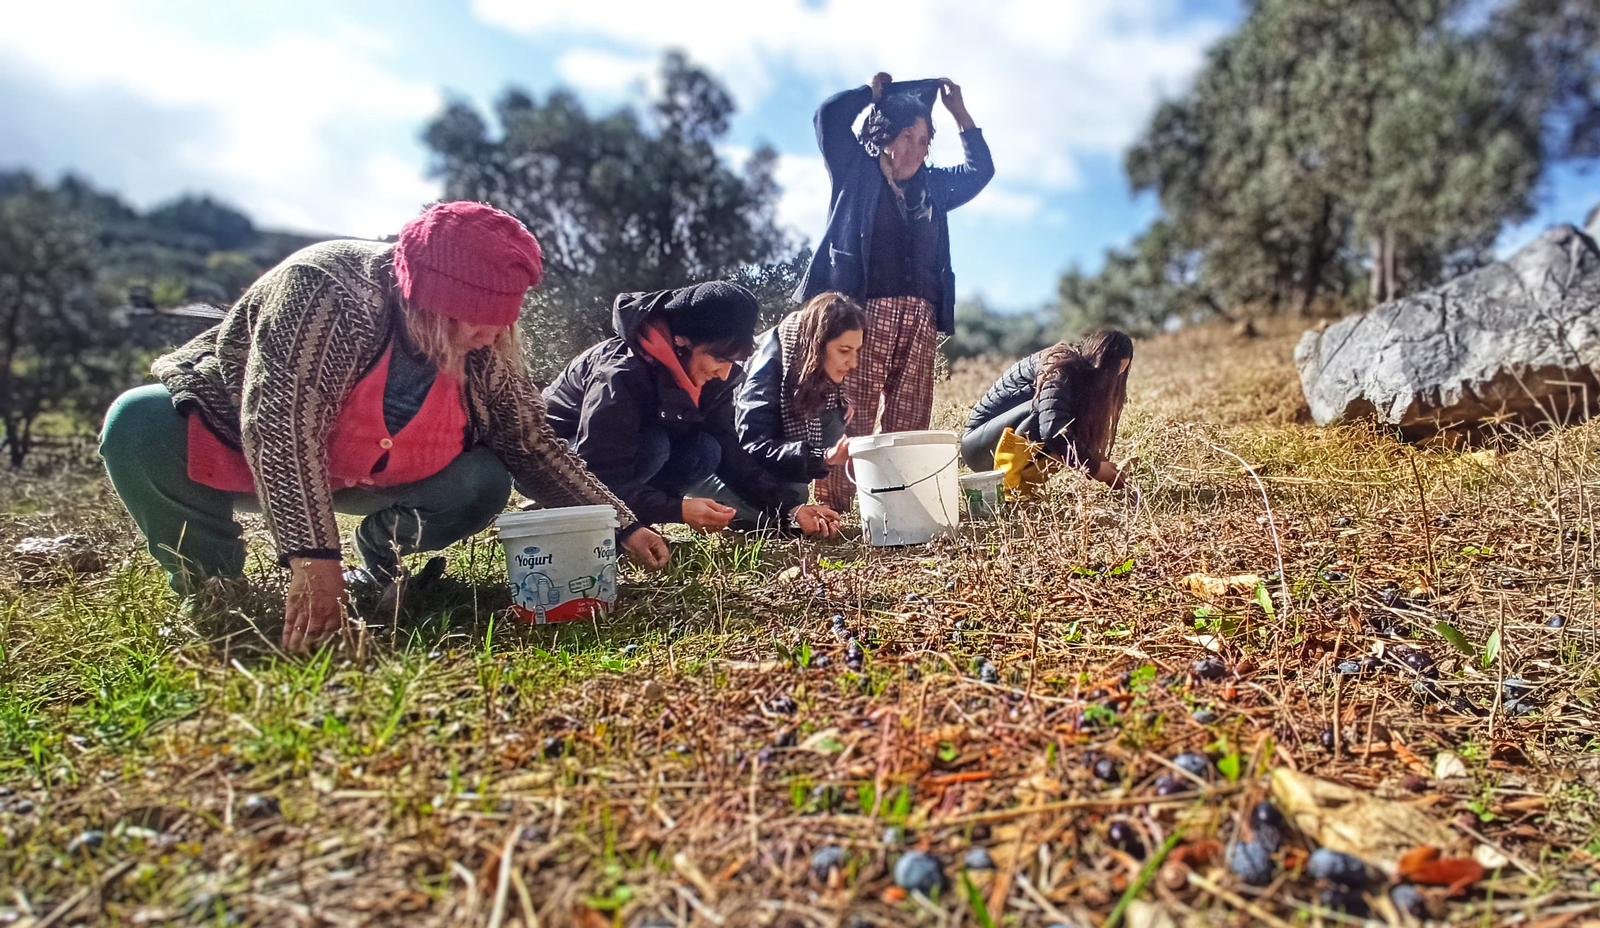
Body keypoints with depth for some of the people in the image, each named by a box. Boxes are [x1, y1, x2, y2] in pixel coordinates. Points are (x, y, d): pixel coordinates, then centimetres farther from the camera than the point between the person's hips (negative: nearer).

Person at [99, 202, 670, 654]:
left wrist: (620, 526, -13)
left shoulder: (486, 349, -16)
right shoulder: (323, 288, -33)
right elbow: (280, 421, -41)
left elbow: (531, 444, -9)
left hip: (371, 477, 3)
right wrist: (312, 558, -48)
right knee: (138, 425, -31)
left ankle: (380, 546, 8)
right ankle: (213, 585, -7)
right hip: (239, 446, -3)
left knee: (483, 485, -21)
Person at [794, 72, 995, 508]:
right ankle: (832, 507, -11)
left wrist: (959, 112, 28)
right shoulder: (856, 173, 11)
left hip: (919, 319, 5)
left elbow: (981, 169, 31)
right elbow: (829, 118, 2)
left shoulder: (931, 186, 24)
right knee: (853, 417, -11)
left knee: (909, 423, 0)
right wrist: (871, 92, 16)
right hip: (866, 312, -5)